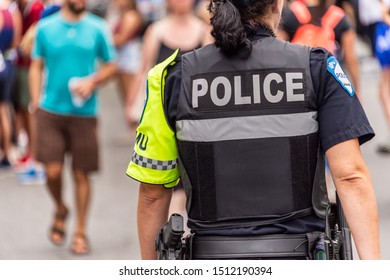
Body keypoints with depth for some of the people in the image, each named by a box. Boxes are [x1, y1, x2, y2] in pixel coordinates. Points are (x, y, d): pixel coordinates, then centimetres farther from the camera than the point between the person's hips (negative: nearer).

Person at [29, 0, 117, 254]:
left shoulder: (98, 29, 1)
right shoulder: (45, 28, 2)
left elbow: (111, 65, 8)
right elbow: (37, 67, 8)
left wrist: (92, 81, -10)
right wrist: (36, 101, -1)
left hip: (84, 112, 0)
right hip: (51, 111, 0)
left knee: (81, 174, 4)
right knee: (53, 171, -8)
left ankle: (81, 232, 17)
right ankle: (60, 210, 23)